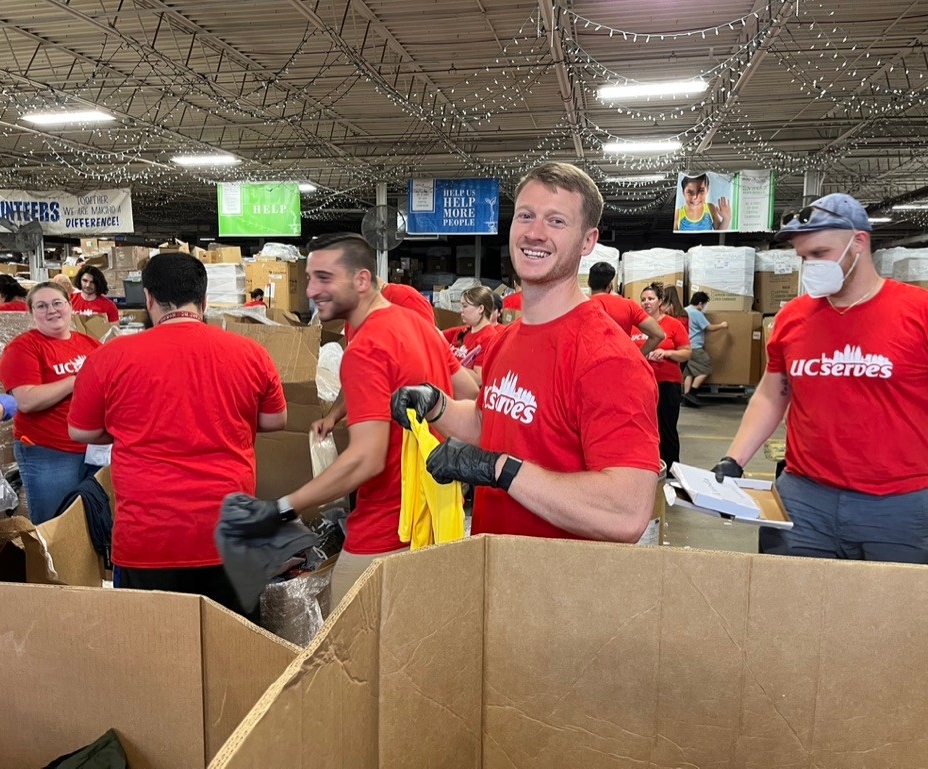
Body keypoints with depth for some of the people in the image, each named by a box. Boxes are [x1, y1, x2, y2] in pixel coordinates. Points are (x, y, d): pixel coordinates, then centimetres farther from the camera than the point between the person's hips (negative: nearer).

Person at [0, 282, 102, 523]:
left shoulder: (89, 343, 8)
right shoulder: (23, 347, -8)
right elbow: (27, 401, -20)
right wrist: (77, 380, -17)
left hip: (96, 447, 5)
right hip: (48, 454, -5)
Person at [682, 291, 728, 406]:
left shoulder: (684, 311, 11)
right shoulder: (697, 313, -13)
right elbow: (710, 327, -11)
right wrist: (722, 325, 5)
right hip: (695, 348, -9)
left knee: (689, 372, 9)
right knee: (706, 368, -2)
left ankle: (686, 398, 4)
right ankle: (691, 393, -9)